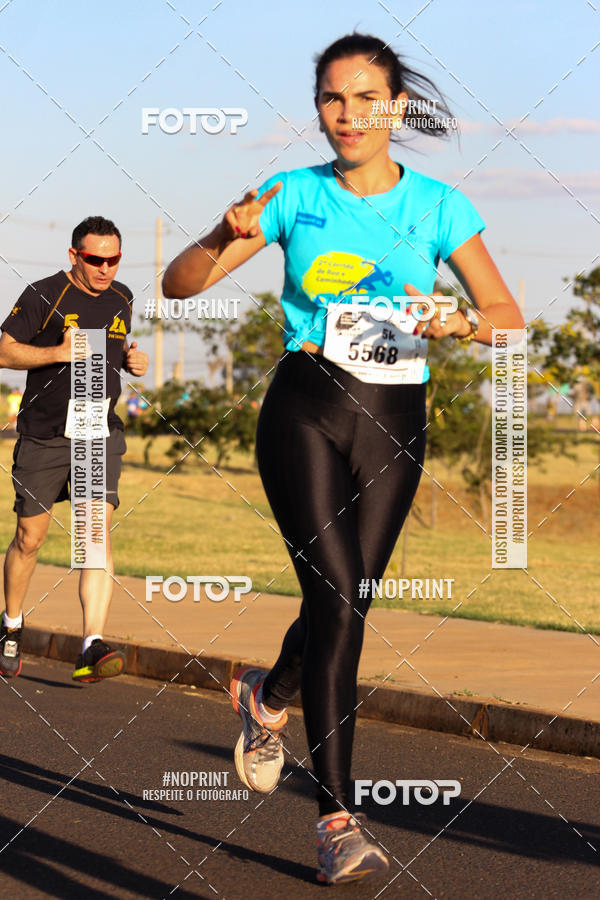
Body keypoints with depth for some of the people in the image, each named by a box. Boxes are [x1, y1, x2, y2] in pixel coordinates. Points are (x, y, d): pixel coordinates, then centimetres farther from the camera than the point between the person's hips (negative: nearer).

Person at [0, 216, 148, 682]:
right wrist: (60, 352, -22)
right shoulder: (43, 295, -8)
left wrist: (131, 359, 4)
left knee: (98, 530, -15)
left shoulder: (121, 298, 9)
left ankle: (93, 648, -25)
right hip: (43, 435, -3)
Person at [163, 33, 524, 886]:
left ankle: (268, 694, 41)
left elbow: (509, 317, 1)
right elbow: (178, 286, 1)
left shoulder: (438, 205, 4)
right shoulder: (294, 195, 3)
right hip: (305, 409, -2)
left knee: (347, 599, 4)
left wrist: (459, 320, -21)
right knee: (337, 594, -16)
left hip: (394, 424, 2)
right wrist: (227, 236, -19)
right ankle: (337, 818, -14)